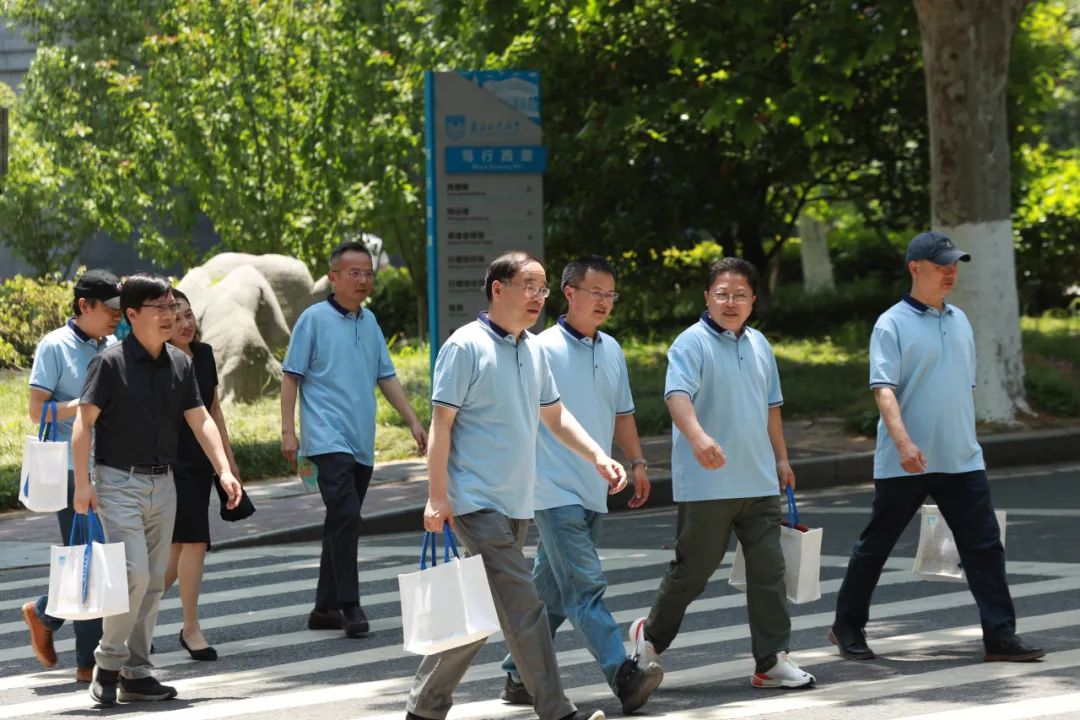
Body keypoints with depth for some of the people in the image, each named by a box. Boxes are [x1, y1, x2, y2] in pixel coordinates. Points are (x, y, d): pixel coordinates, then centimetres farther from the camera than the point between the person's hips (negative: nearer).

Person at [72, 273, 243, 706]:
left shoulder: (179, 363, 7)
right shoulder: (111, 362, -10)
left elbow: (200, 420, 7)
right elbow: (84, 422, -10)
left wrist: (224, 471, -4)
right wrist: (82, 483, -16)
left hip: (163, 484, 6)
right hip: (119, 482, -6)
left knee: (154, 582, 7)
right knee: (134, 574, -14)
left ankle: (136, 672, 15)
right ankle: (107, 664, 0)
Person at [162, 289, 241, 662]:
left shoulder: (204, 354, 9)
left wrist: (228, 456, 17)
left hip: (201, 461, 7)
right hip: (171, 461, -7)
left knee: (179, 544, 9)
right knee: (195, 539, -11)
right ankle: (191, 629, -3)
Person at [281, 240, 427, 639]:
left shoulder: (369, 321, 14)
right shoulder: (315, 319, -4)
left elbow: (386, 377, 20)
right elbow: (291, 376, -3)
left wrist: (413, 422, 14)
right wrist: (288, 430, -9)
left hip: (362, 442, 7)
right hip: (328, 439, -7)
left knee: (342, 523, 10)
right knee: (346, 516, -19)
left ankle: (326, 608, 16)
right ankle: (349, 605, -17)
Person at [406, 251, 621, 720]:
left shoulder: (534, 350, 13)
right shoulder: (467, 346, -10)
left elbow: (554, 416, 22)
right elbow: (441, 422, -11)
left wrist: (598, 457, 9)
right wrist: (437, 496, -15)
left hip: (516, 503, 8)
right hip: (477, 501, -8)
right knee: (522, 606, -14)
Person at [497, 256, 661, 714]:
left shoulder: (612, 351, 14)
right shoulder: (544, 349, -8)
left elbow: (621, 412, 25)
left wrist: (637, 461, 20)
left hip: (594, 490, 8)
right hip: (556, 490, -7)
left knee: (551, 589, 12)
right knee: (585, 587, -13)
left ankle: (519, 676, 19)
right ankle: (624, 677, -22)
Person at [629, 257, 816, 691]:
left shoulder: (758, 345, 13)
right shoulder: (692, 343, -10)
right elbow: (677, 394, -26)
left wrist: (781, 458, 26)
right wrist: (698, 436, -44)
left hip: (758, 482, 6)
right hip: (706, 486, -6)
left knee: (768, 568, 1)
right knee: (693, 568, 3)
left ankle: (772, 661, 4)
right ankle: (651, 636, 25)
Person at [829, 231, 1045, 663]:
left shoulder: (959, 321, 13)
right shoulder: (892, 325, -8)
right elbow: (883, 389, -18)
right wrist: (903, 442, -30)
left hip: (962, 461, 5)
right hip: (904, 463, -5)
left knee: (985, 547, -3)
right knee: (875, 545, 6)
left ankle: (1000, 635, -3)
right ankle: (848, 627, 20)